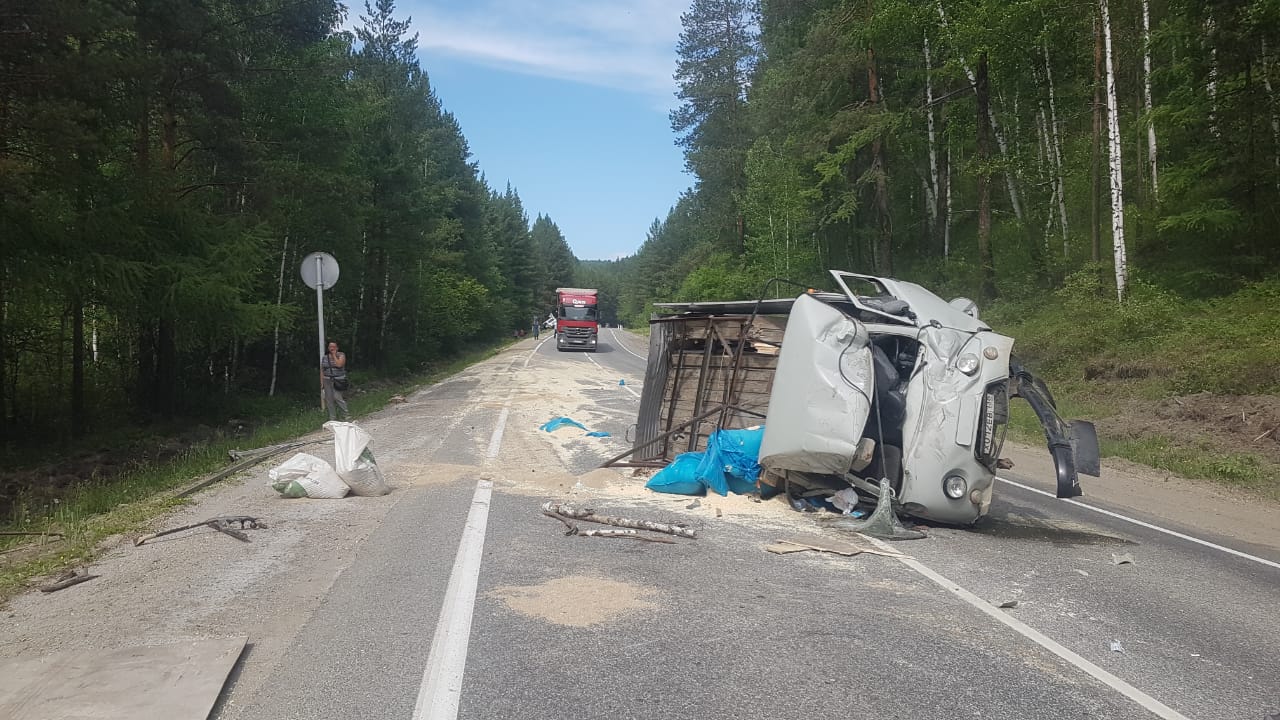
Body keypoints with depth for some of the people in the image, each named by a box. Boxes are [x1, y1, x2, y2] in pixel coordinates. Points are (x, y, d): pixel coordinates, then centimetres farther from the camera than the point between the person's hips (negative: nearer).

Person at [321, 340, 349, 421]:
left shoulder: (341, 355, 0)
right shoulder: (325, 357, 11)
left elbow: (339, 364, -18)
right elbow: (322, 370, 12)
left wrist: (334, 355, -9)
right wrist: (322, 381, 4)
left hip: (338, 380, -4)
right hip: (327, 381, 4)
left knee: (337, 397, -16)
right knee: (329, 399, 1)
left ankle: (347, 414, -2)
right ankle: (332, 418, 8)